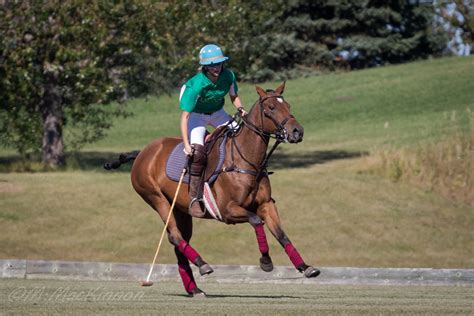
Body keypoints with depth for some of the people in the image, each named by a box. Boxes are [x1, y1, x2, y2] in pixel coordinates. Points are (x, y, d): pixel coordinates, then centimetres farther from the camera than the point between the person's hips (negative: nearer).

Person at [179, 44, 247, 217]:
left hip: (218, 113, 5)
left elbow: (234, 96, 5)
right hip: (196, 114, -5)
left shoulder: (228, 76, -18)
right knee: (198, 151, -25)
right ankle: (194, 198, -19)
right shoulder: (196, 85, -33)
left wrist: (240, 109, -15)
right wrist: (186, 144, -36)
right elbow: (185, 116, -31)